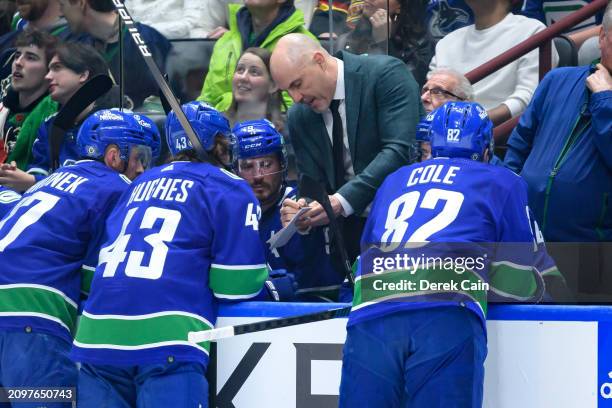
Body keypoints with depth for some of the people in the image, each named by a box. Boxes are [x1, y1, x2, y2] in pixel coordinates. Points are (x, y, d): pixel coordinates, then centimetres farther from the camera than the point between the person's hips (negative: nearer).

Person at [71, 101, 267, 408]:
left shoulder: (142, 183, 26)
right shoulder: (230, 190, 8)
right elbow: (236, 284, 0)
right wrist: (263, 281, 23)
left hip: (96, 333, 6)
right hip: (166, 337, -6)